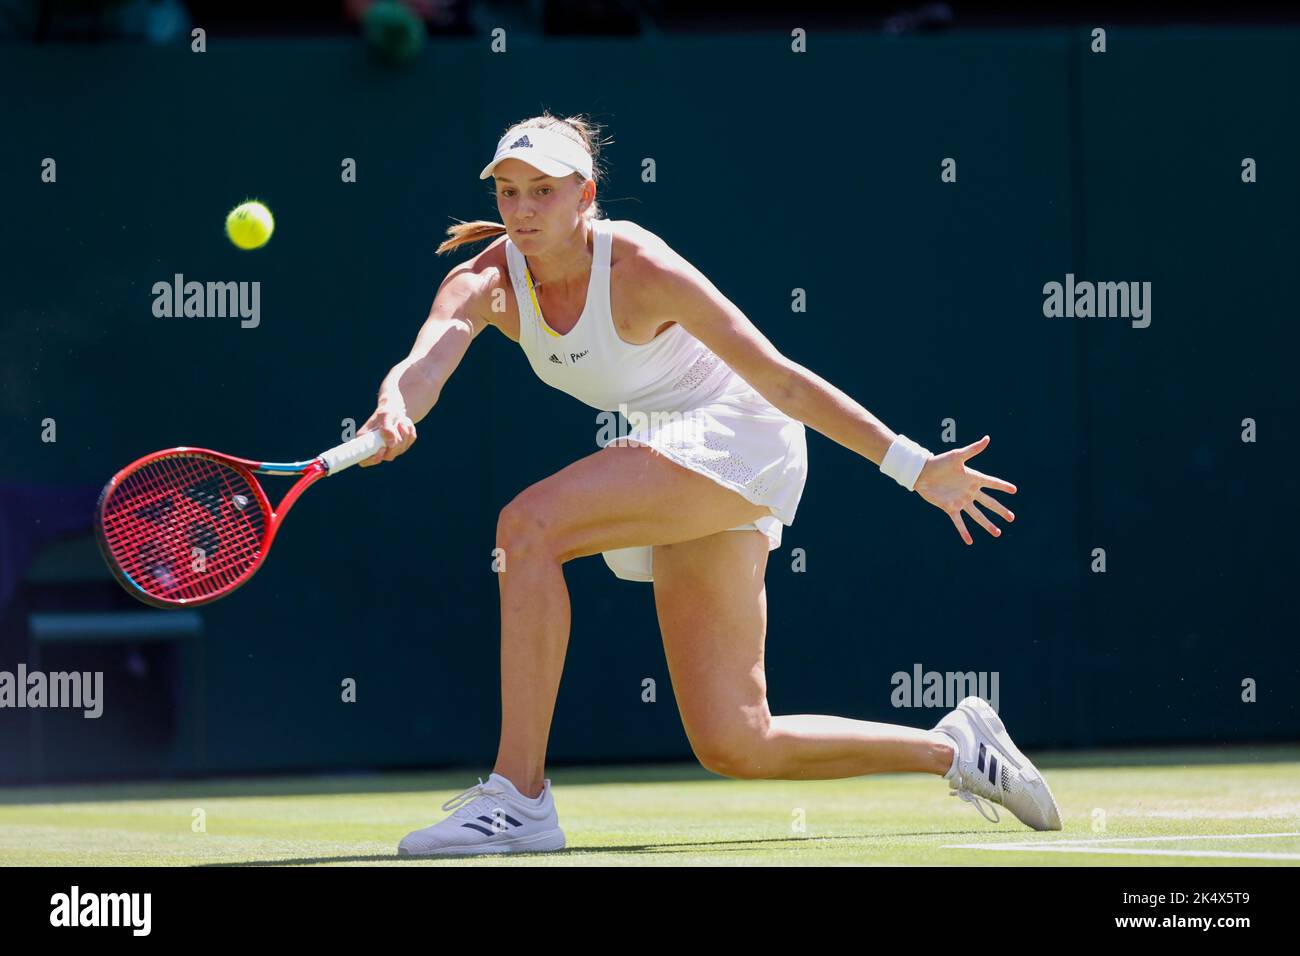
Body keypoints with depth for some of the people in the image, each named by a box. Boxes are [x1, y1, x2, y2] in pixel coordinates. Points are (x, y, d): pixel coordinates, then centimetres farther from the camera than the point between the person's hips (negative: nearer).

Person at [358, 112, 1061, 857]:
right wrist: (395, 413, -54)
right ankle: (956, 748, 24)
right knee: (736, 747, 4)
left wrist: (912, 466, -17)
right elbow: (425, 363, -29)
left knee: (529, 525, -29)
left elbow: (778, 378, -18)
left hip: (738, 435, -7)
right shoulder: (485, 283, -8)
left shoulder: (640, 269, -22)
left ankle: (519, 795, -28)